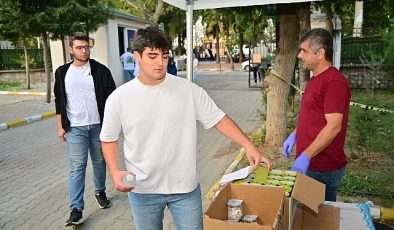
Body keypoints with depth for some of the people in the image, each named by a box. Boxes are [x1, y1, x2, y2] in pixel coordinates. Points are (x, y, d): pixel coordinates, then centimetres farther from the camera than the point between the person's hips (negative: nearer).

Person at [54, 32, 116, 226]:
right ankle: (76, 209, 4)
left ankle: (100, 192, 36)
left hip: (98, 125, 0)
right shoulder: (62, 72, 3)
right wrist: (60, 126, 5)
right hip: (75, 128, 0)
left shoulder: (100, 70, -2)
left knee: (99, 161, 14)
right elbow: (59, 102, 8)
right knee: (77, 167, -1)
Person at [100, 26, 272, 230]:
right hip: (142, 191, 1)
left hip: (185, 187, 0)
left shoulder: (189, 90, -8)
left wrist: (248, 145, -16)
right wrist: (114, 172, -12)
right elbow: (109, 139, 3)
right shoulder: (118, 98, -7)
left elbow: (218, 119, -5)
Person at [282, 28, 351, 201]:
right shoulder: (316, 79, 12)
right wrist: (294, 135, 11)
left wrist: (305, 156, -23)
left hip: (323, 170, -9)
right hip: (308, 164, 9)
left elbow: (334, 126, -24)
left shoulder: (334, 82, -20)